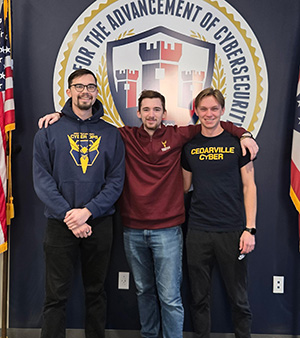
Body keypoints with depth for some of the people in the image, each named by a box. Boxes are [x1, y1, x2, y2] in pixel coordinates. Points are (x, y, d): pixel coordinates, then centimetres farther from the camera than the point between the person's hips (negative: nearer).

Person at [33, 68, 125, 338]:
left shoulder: (111, 134, 6)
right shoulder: (49, 131, 3)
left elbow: (116, 181, 0)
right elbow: (42, 179, -5)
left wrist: (87, 211, -13)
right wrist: (68, 215, -15)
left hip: (99, 223, 2)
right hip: (60, 223, -1)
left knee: (96, 292, 14)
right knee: (56, 295, 5)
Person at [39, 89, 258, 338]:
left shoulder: (176, 136, 0)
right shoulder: (126, 136, 3)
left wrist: (244, 134, -4)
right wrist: (60, 114, 5)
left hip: (167, 230, -2)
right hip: (133, 230, 3)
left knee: (170, 296, 2)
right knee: (144, 291, 19)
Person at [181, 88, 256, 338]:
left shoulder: (237, 142, 0)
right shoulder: (190, 146, 7)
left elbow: (249, 186, 0)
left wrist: (250, 229, -7)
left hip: (232, 232, -2)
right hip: (198, 232, 2)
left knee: (239, 298, 9)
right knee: (199, 298, 12)